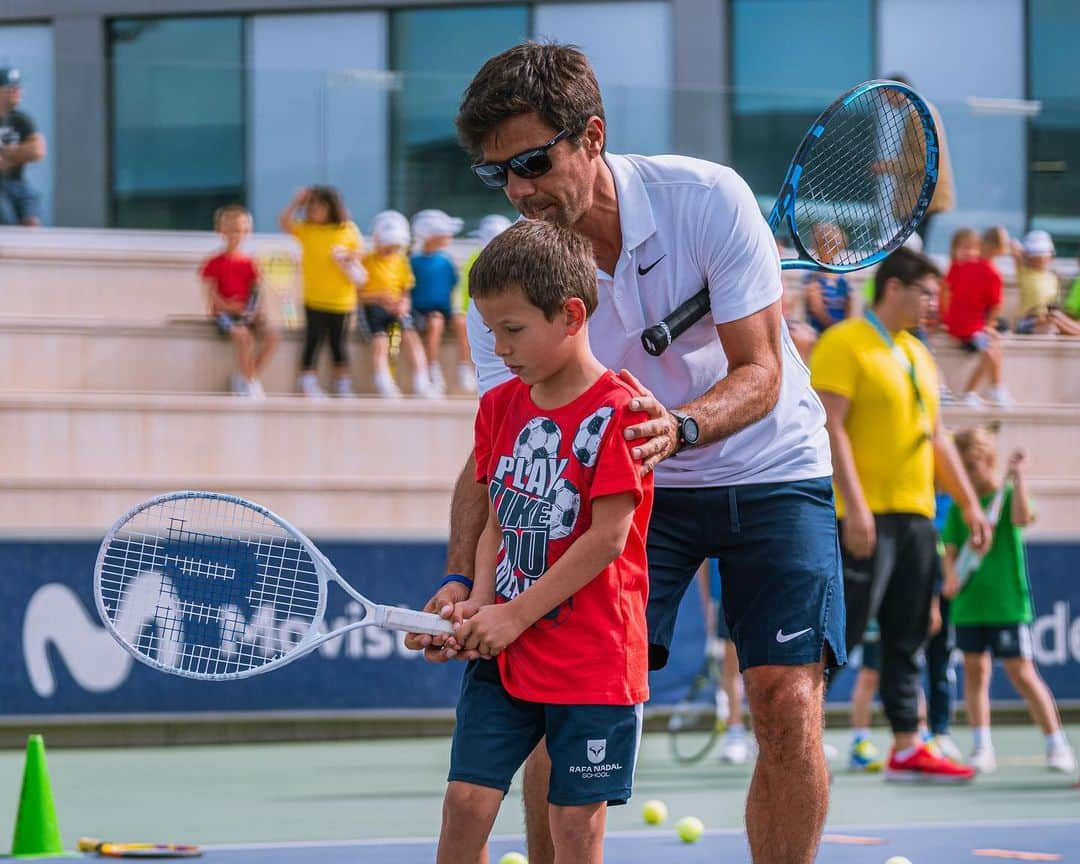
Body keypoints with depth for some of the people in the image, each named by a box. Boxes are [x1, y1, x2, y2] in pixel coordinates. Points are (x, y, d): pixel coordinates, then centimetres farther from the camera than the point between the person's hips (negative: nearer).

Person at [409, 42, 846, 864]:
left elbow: (759, 373, -21)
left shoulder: (707, 197, -21)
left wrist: (681, 426, -42)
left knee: (787, 701, -14)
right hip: (629, 486, 2)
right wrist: (464, 579, -32)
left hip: (771, 470, -2)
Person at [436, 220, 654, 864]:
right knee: (465, 803, -2)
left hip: (593, 660, -6)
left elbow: (607, 538, -16)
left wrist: (516, 616, -14)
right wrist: (479, 604, -4)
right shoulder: (500, 406, 9)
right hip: (503, 656, 6)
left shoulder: (616, 410, -12)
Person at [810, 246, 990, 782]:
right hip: (868, 517, -8)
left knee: (907, 638, 7)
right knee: (841, 631, -9)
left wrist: (968, 501, 18)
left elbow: (935, 437, 24)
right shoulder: (843, 345, -8)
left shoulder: (918, 355, 18)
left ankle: (906, 747, 10)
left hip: (916, 516, 8)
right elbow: (830, 426, -15)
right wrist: (854, 504, -22)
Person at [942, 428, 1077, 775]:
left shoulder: (1007, 495, -2)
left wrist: (1017, 476, -24)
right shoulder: (959, 506, 7)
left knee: (1021, 672, -6)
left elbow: (1022, 517, -23)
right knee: (975, 669, 5)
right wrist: (951, 575, -14)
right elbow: (951, 549, 4)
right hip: (969, 603, 4)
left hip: (1007, 602, -4)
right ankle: (982, 749, 11)